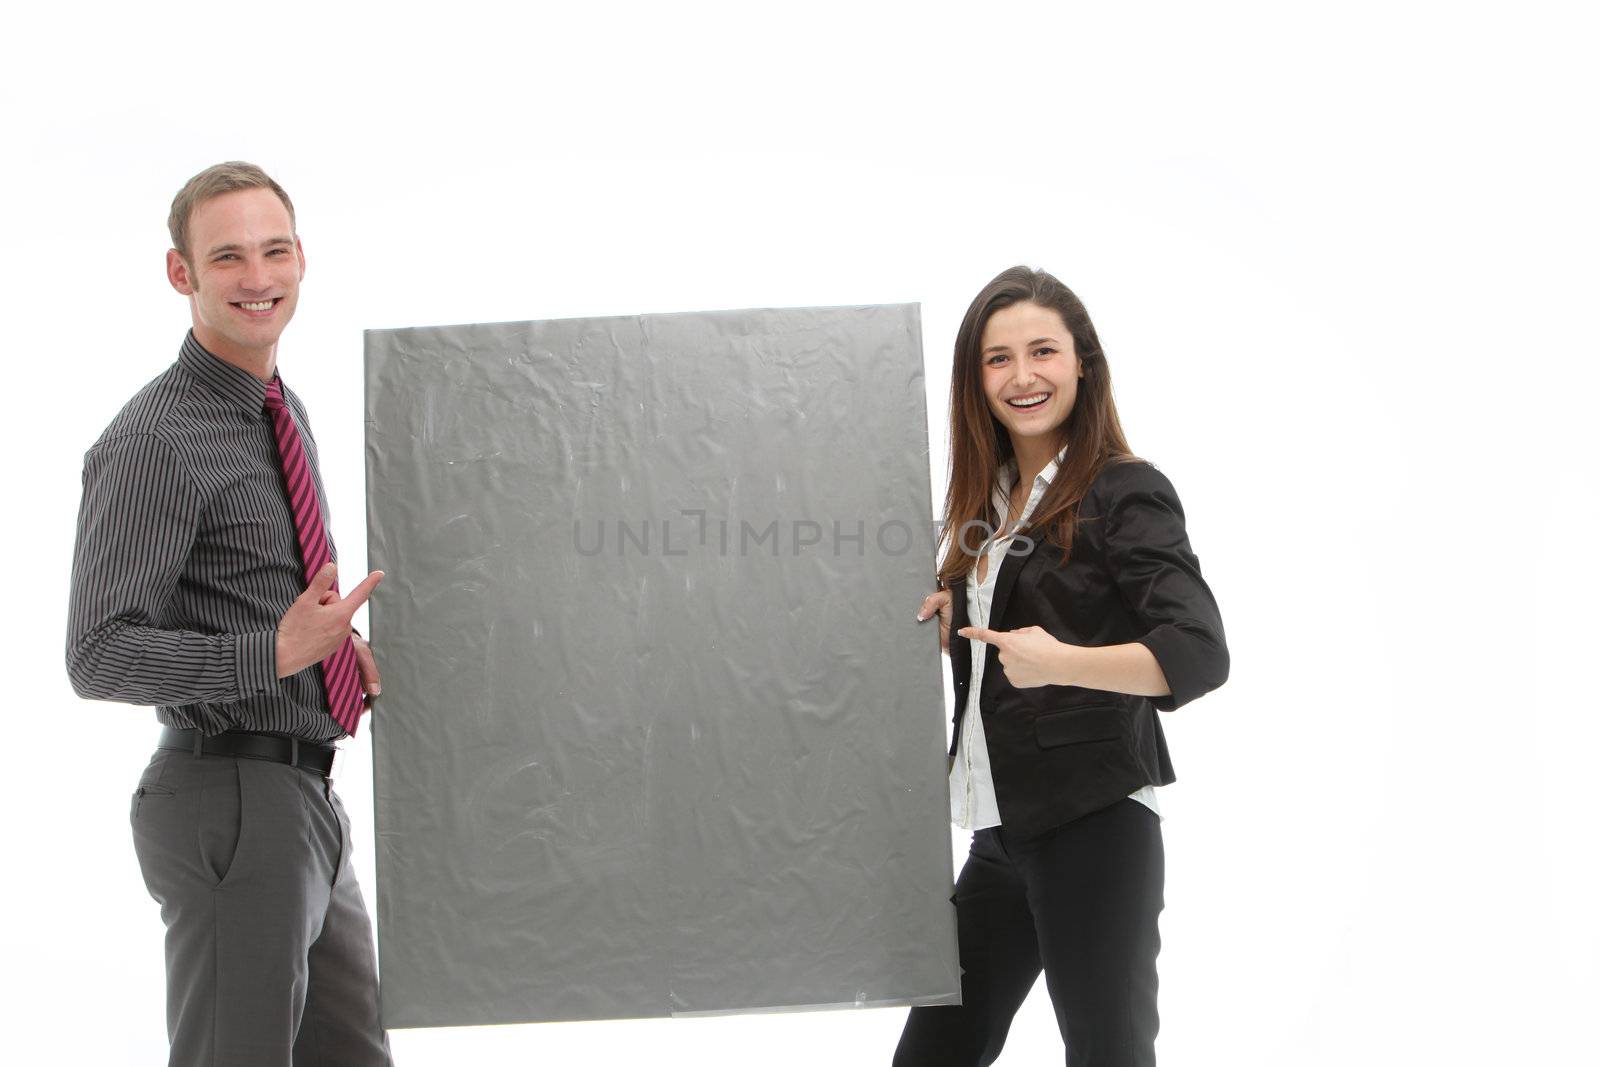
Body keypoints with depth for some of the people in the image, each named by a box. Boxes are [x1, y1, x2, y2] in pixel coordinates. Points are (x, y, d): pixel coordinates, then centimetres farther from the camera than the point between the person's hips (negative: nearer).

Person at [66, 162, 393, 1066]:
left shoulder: (284, 412, 13)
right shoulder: (153, 443, -15)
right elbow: (100, 655, -21)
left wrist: (343, 642, 6)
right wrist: (277, 652, -30)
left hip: (304, 797, 9)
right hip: (232, 800, -9)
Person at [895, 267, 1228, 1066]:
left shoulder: (1125, 493, -10)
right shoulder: (989, 499, 13)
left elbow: (1200, 655, -21)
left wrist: (1062, 663, -35)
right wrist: (945, 618, 4)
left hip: (1092, 827, -8)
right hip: (1000, 833, 8)